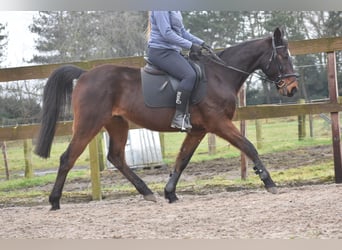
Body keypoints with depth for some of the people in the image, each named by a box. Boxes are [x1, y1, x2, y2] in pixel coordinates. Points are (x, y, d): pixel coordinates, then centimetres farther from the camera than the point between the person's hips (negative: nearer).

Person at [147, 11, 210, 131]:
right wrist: (190, 45, -19)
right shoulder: (160, 10, -14)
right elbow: (166, 33, -20)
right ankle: (179, 117, -24)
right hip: (161, 52, -11)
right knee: (189, 75, -26)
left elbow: (182, 31, 21)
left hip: (172, 51, 11)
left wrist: (201, 43, 10)